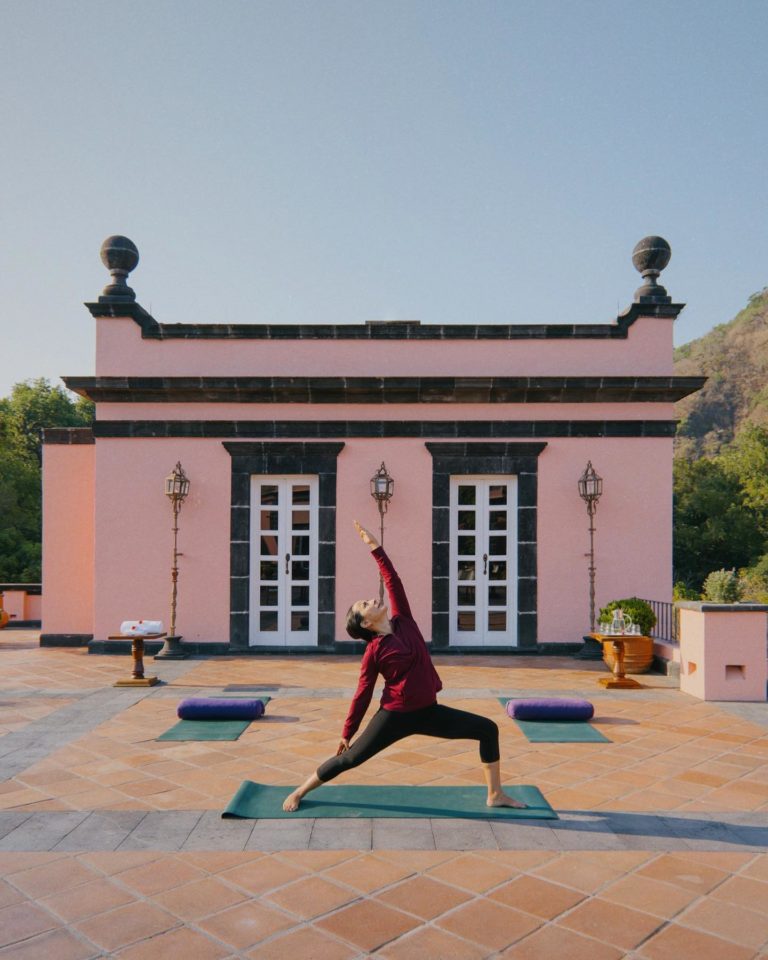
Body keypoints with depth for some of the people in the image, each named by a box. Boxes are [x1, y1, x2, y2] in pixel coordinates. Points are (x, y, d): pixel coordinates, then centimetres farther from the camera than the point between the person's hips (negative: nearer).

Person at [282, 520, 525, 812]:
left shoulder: (403, 622, 2)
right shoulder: (374, 651, -10)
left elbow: (393, 582, 0)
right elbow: (363, 693, -3)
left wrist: (375, 547, -1)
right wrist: (347, 733, 2)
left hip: (428, 712, 6)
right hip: (396, 716, -5)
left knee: (488, 729, 2)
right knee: (350, 758, 1)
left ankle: (495, 795, 12)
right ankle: (299, 792, 20)